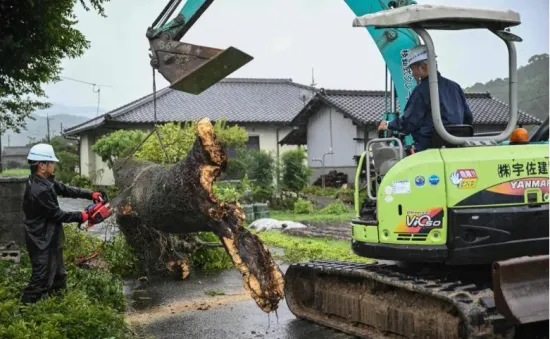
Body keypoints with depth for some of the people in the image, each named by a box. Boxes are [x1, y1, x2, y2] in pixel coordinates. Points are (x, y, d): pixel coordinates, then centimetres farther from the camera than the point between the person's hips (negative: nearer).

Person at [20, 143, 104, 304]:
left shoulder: (45, 181, 0)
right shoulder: (40, 190, -30)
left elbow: (66, 190, 9)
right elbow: (57, 214, -22)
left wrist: (91, 194, 3)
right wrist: (80, 216, -8)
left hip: (50, 239, 11)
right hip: (42, 242, -11)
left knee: (58, 276, 23)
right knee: (41, 280, -1)